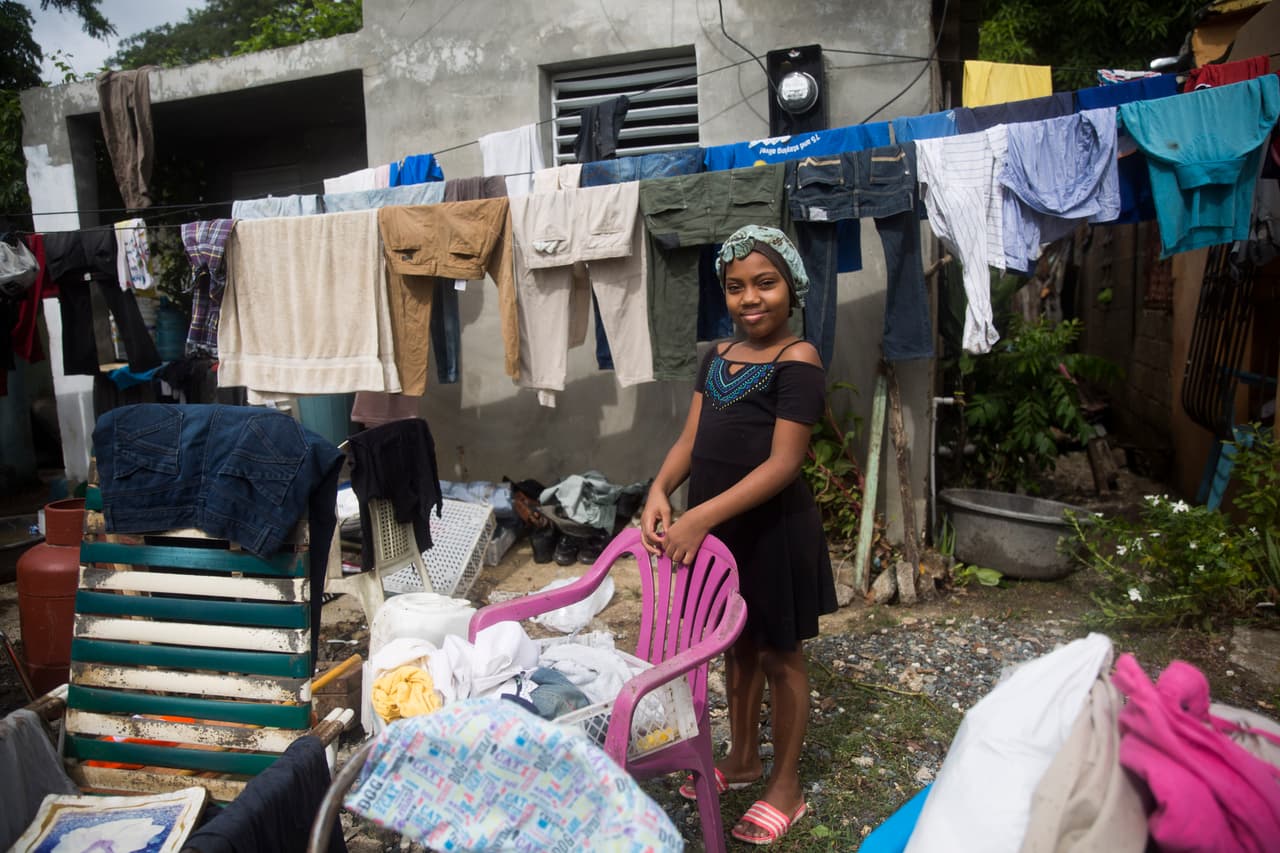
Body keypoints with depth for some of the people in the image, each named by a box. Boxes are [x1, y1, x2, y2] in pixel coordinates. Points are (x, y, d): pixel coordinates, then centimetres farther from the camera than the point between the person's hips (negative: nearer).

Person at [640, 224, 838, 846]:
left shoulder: (797, 360, -16)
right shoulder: (718, 357, 7)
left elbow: (781, 463, -21)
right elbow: (691, 438, 3)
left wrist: (700, 518, -27)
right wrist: (659, 491, -17)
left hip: (772, 529, -7)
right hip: (716, 527, 7)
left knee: (778, 655, 9)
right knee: (736, 646, 21)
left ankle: (786, 786, 27)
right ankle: (742, 758, 41)